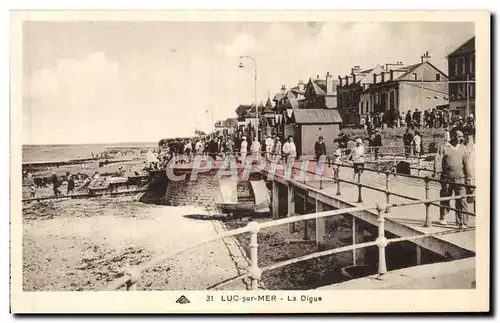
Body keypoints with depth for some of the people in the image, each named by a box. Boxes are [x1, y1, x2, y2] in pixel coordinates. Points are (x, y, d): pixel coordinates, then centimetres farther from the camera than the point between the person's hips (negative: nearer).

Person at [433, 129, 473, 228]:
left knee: (461, 201, -6)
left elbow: (467, 166, 5)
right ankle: (443, 218, 31)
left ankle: (462, 223, 1)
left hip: (460, 179, 1)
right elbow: (438, 159, -7)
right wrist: (436, 171, -25)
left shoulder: (464, 149, 8)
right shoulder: (444, 148, 3)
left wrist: (469, 181, 1)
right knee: (444, 199, 11)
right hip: (446, 179, 0)